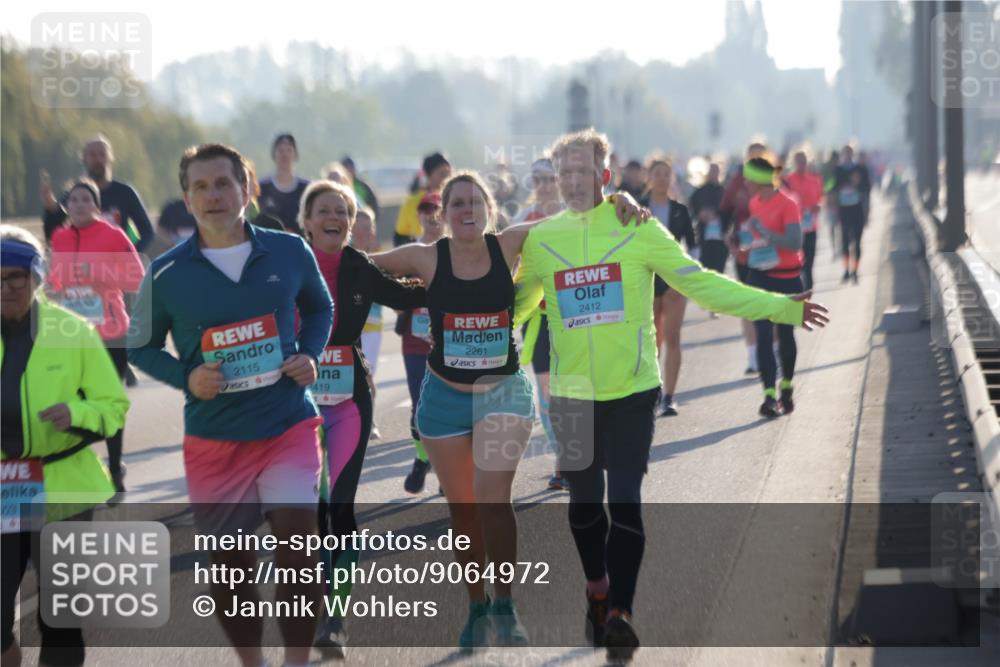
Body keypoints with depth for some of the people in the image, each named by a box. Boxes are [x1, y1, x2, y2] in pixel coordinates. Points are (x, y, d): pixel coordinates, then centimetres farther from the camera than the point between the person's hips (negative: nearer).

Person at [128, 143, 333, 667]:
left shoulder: (290, 252, -3)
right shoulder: (166, 273, -7)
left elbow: (319, 309, 16)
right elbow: (141, 348, 6)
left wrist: (310, 355, -3)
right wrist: (187, 378, -12)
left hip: (288, 427, 0)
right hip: (213, 440, 1)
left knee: (297, 545, -16)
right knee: (229, 565, 7)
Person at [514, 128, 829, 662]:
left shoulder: (638, 229, -5)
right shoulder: (540, 238, 2)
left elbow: (701, 284, -4)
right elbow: (516, 304, 17)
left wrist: (781, 308, -9)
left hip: (632, 390, -2)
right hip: (572, 394, 3)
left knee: (625, 500, -10)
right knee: (584, 500, 12)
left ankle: (619, 613, -6)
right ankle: (598, 592, 35)